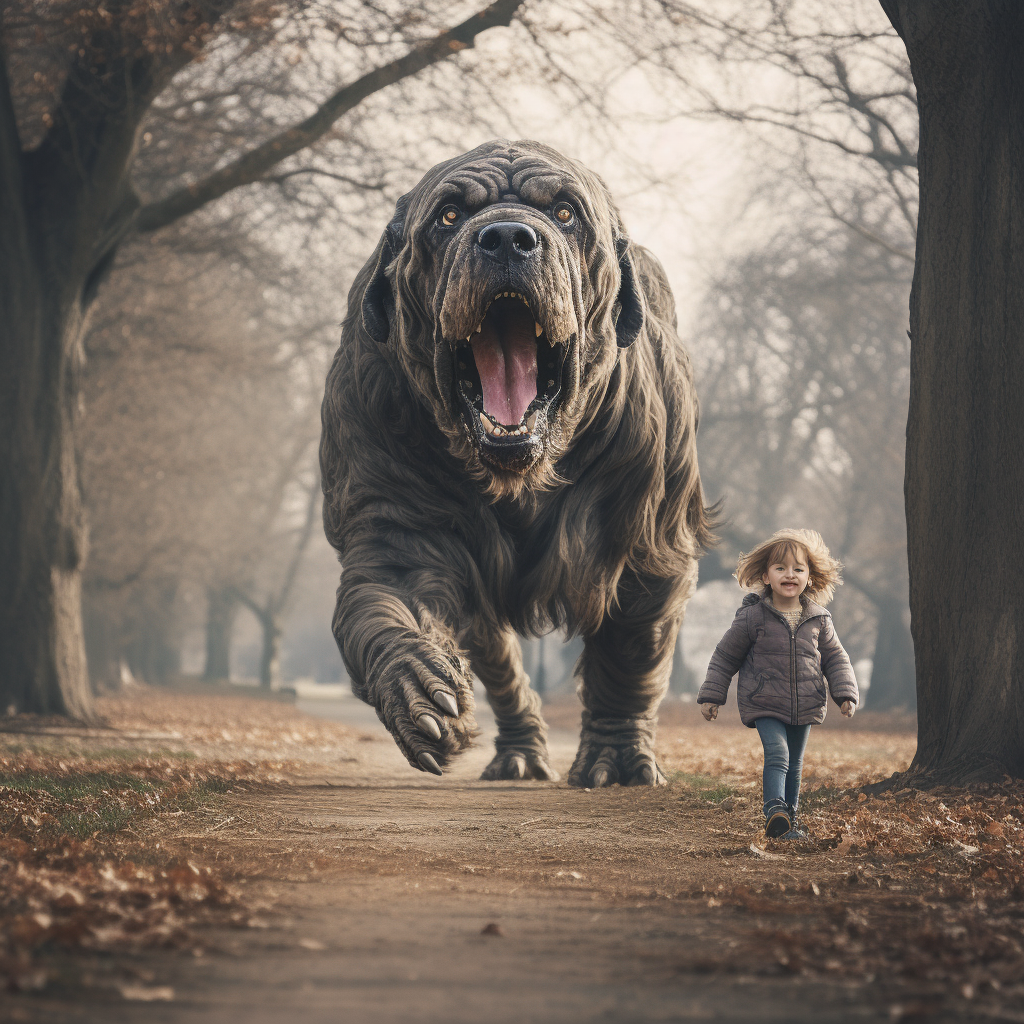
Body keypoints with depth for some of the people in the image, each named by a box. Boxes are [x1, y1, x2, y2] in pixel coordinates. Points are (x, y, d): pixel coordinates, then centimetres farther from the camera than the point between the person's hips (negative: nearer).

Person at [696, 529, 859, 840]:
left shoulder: (819, 620, 2)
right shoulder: (753, 617, -7)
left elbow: (835, 658, 11)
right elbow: (725, 656, 1)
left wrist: (845, 693, -2)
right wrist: (711, 695, 1)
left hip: (804, 707, 4)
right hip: (764, 705, -4)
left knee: (794, 764, 14)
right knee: (777, 754, -23)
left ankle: (789, 817, 27)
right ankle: (775, 812, -34)